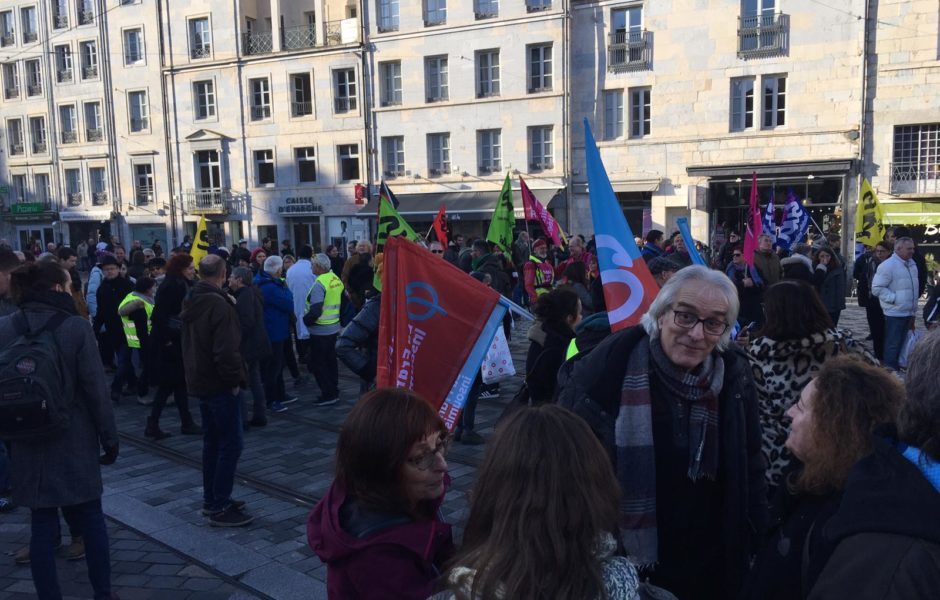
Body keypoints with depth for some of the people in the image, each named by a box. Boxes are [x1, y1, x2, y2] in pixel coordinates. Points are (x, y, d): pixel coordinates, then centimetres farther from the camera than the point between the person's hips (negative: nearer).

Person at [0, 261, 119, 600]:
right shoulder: (76, 327, -12)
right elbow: (96, 388, -12)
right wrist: (109, 437, -4)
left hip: (28, 444, 3)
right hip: (75, 442, -3)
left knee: (41, 524, 11)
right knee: (90, 519, 12)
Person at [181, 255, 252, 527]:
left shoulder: (191, 302, 10)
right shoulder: (219, 305, -20)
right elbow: (226, 351, -27)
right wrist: (234, 380, -15)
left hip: (200, 382, 10)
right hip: (220, 385, -10)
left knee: (212, 441, 18)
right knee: (230, 445, -3)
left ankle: (211, 499, 27)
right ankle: (220, 508, 0)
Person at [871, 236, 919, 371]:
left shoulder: (912, 264, 13)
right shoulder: (888, 265, -14)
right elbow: (877, 288, -16)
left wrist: (914, 309, 19)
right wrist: (894, 299, -19)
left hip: (908, 313, 8)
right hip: (895, 313, -8)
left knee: (900, 344, 14)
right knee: (893, 344, -4)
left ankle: (896, 368, 22)